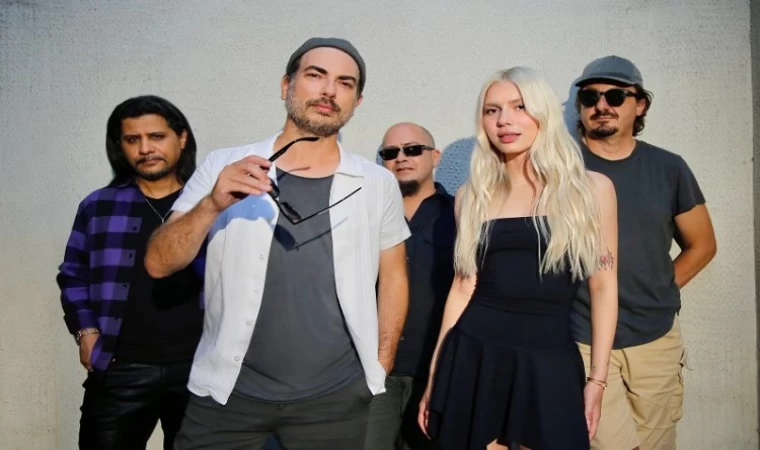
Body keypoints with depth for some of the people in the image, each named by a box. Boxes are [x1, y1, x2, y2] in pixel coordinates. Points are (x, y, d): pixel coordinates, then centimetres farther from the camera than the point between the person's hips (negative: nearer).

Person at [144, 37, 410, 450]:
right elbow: (159, 264, -7)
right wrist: (212, 205, -23)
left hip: (335, 397, 1)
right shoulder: (224, 167, -4)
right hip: (229, 390, 0)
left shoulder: (378, 184, -3)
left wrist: (381, 366, 5)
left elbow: (393, 277, 6)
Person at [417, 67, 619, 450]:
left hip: (551, 358, -1)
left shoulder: (591, 188, 1)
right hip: (474, 353, 1)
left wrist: (598, 378, 0)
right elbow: (463, 285, 6)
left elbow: (603, 287, 2)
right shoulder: (473, 195, 5)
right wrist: (435, 375, 6)